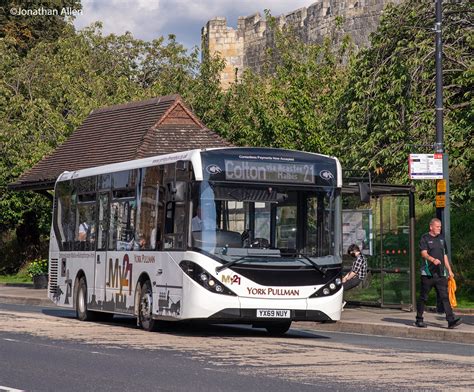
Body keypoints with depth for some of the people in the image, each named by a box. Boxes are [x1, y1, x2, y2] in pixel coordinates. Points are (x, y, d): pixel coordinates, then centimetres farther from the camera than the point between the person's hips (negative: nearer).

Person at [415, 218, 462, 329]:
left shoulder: (441, 239, 18)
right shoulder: (425, 238, -1)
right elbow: (424, 253, -15)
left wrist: (449, 270, 18)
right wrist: (433, 259, -33)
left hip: (440, 274, 5)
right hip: (428, 273, -5)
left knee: (445, 296, -5)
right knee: (423, 297, 3)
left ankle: (451, 320, -12)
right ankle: (419, 320, 14)